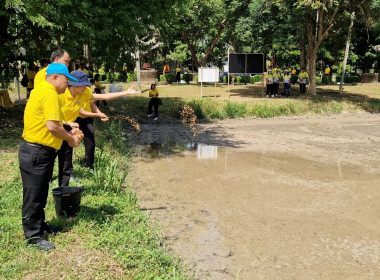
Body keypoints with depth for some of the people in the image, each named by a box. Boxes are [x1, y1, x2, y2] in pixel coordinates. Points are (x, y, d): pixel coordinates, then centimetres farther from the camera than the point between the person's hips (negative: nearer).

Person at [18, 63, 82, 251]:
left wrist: (68, 133, 7)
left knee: (40, 194, 20)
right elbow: (52, 126, -26)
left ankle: (40, 226, 33)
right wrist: (70, 138, -10)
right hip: (36, 153, -10)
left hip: (39, 151, 10)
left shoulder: (42, 91, 14)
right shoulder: (49, 93, -18)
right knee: (33, 195, 1)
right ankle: (33, 236, 11)